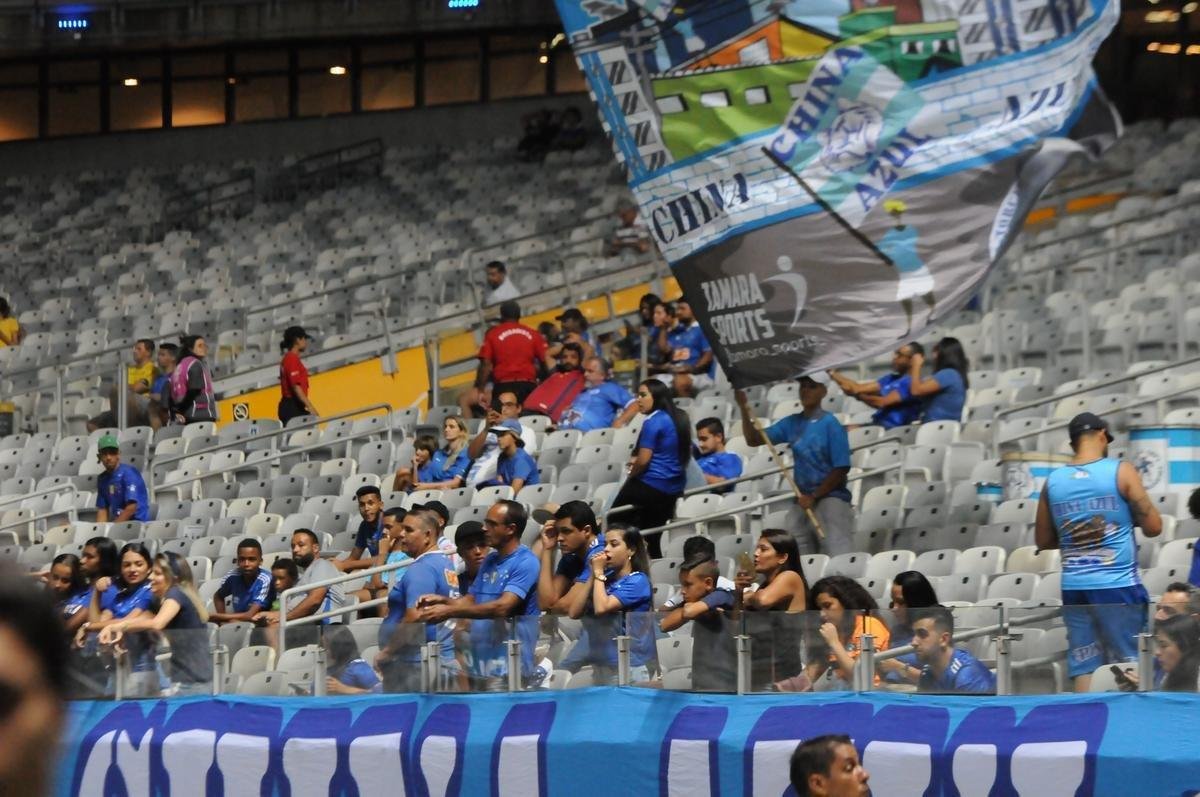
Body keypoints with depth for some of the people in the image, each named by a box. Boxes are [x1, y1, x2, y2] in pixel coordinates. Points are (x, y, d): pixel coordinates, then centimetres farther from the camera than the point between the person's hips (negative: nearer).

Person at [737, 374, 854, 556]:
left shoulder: (830, 425, -7)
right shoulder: (792, 423, 10)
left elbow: (841, 469, -10)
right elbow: (754, 439, 9)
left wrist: (814, 497, -15)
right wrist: (744, 408, -5)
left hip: (830, 498, -6)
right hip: (802, 501, 6)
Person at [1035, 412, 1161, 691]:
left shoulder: (1053, 481, 6)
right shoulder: (1121, 472, -5)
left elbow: (1043, 541, 13)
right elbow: (1153, 527, -4)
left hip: (1073, 588, 4)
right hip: (1118, 586, -4)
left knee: (1084, 668, 5)